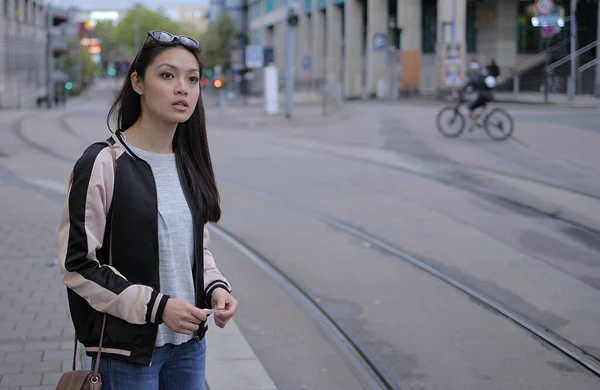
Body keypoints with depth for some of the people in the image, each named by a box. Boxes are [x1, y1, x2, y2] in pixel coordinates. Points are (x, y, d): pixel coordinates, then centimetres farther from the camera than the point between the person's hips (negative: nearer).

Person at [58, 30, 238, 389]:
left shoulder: (190, 163, 6)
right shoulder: (104, 164, -13)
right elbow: (77, 264, -13)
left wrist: (216, 288, -3)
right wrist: (156, 305, -18)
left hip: (190, 343, 5)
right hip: (128, 349, -5)